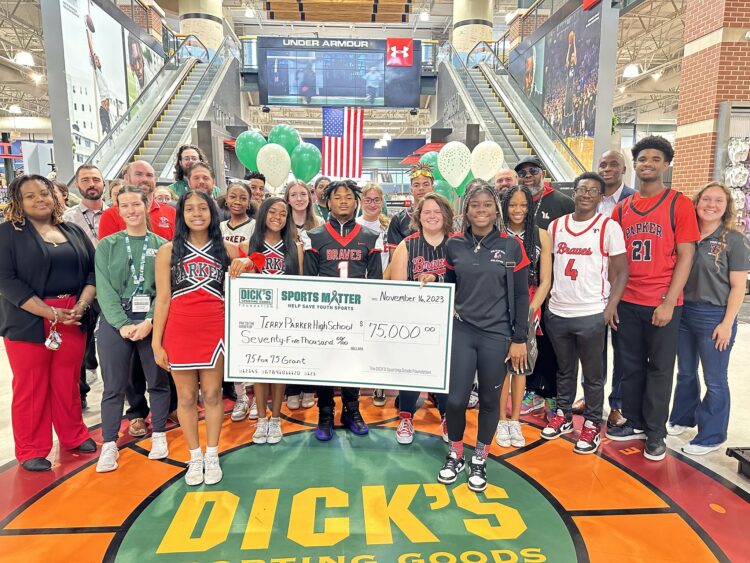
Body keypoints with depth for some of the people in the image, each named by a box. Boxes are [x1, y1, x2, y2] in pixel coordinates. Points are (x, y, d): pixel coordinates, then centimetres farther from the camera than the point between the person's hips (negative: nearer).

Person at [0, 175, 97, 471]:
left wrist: (81, 306, -8)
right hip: (28, 322, -3)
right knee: (30, 388, 5)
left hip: (73, 319, 3)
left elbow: (93, 269, 8)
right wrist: (50, 312, -16)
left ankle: (74, 436, 27)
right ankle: (31, 451, 18)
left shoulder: (74, 232, 11)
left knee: (68, 382, 11)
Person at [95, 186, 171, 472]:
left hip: (152, 321, 0)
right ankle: (109, 445, 16)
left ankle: (158, 436, 24)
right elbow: (105, 289, -2)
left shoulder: (162, 245, 4)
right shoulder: (107, 245, 5)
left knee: (158, 381, 9)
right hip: (115, 323, 0)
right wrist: (122, 324, -13)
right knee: (114, 386, 5)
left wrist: (149, 321, -14)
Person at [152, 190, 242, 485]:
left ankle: (212, 456, 24)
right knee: (186, 396, 9)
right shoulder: (168, 251, 3)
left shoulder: (226, 249, 6)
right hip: (179, 331, 0)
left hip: (214, 329, 1)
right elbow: (162, 299, 1)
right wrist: (156, 342, -3)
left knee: (212, 394, 8)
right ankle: (195, 457, 25)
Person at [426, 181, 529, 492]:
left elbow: (521, 295, -1)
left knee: (489, 399, 10)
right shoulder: (454, 245, 3)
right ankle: (455, 455, 26)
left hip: (497, 335, -1)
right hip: (461, 330, 1)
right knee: (455, 399, -1)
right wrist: (432, 283, -7)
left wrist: (519, 339, -3)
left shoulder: (512, 246, -3)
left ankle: (479, 460, 32)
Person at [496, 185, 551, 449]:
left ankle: (515, 420, 19)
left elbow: (545, 281, 0)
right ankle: (502, 420, 14)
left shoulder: (541, 236, 2)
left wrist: (529, 311, -9)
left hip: (529, 307, 1)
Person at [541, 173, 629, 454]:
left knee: (593, 374, 9)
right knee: (564, 370, 18)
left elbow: (621, 271, -4)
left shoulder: (609, 227, -4)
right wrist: (543, 297, 7)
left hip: (591, 314, -4)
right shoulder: (556, 225, 7)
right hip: (556, 312, 4)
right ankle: (563, 416, 33)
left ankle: (592, 425, 23)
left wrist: (611, 306, -13)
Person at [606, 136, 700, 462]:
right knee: (631, 366, 13)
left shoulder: (679, 204, -4)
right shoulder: (622, 208, 8)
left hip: (663, 303, -3)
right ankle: (634, 423, 29)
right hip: (627, 302, 4)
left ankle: (655, 433, 22)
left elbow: (685, 256, -7)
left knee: (659, 369, 8)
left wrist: (668, 303, -12)